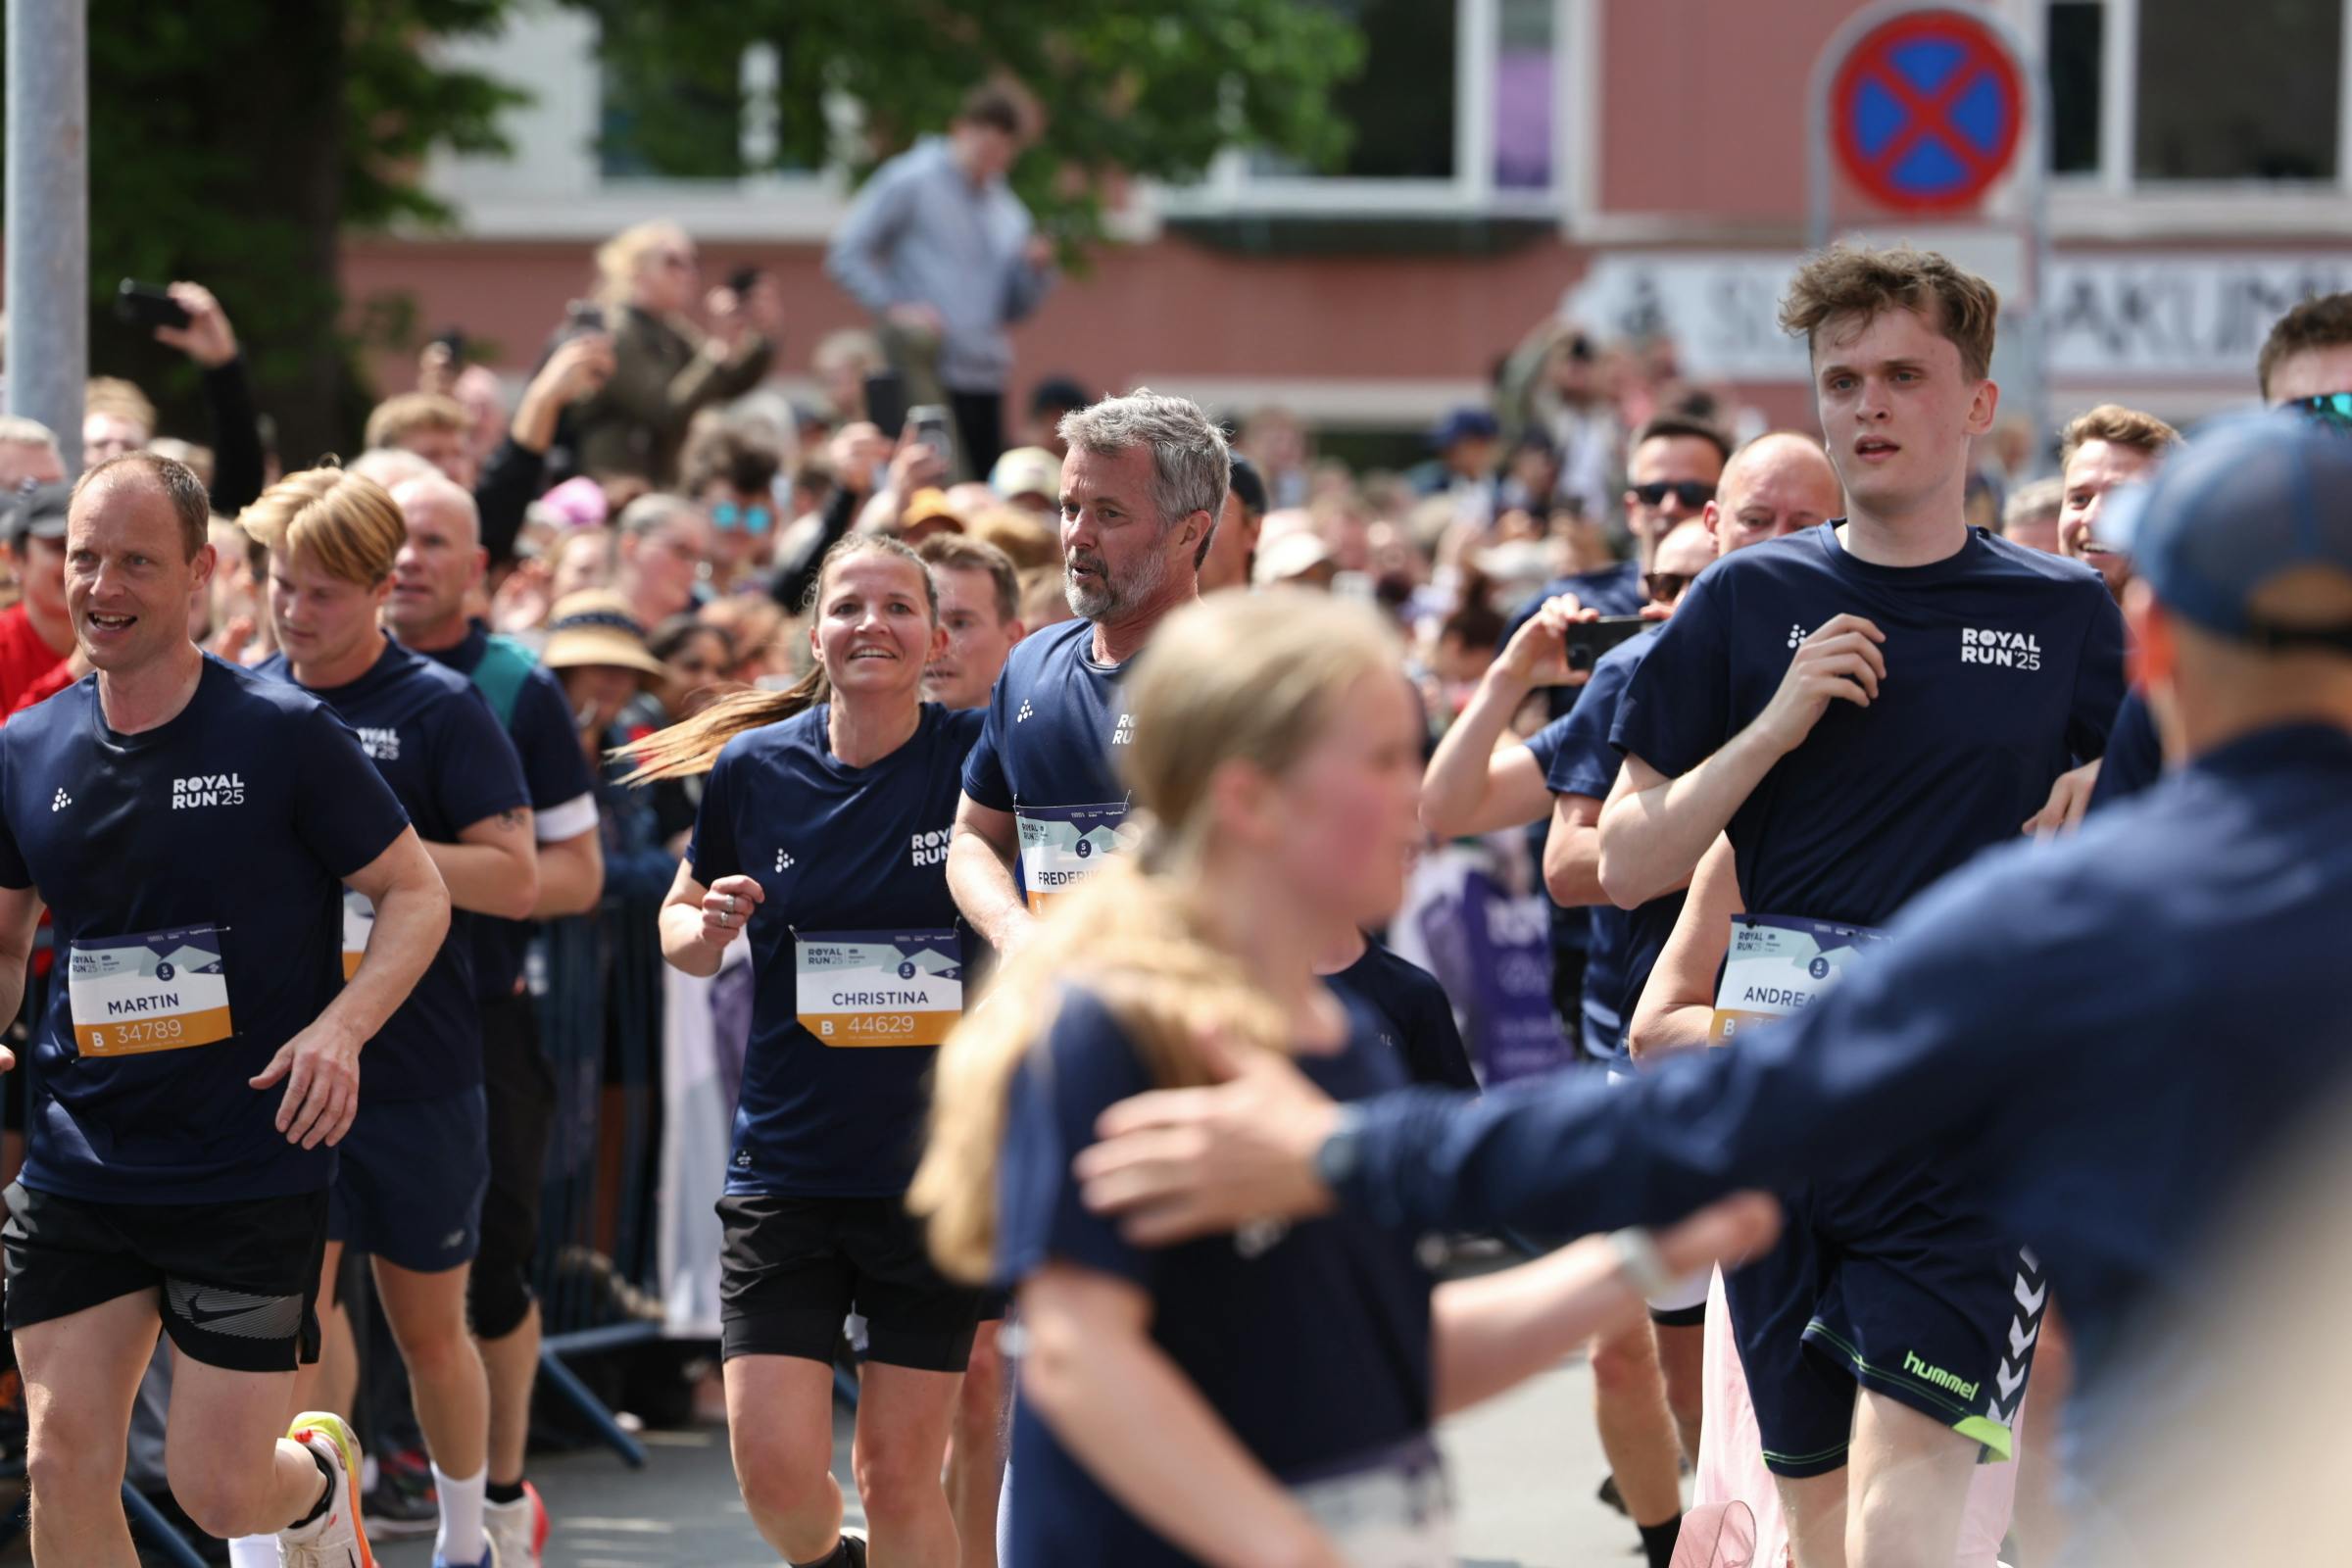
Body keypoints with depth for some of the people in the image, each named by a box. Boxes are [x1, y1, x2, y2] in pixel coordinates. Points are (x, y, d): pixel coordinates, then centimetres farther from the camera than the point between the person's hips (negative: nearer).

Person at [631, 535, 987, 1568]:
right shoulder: (754, 767, 0)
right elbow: (682, 923, 14)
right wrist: (705, 928, -8)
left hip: (941, 1164, -1)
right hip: (787, 1163, 1)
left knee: (900, 1475, 2)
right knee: (775, 1472, -5)